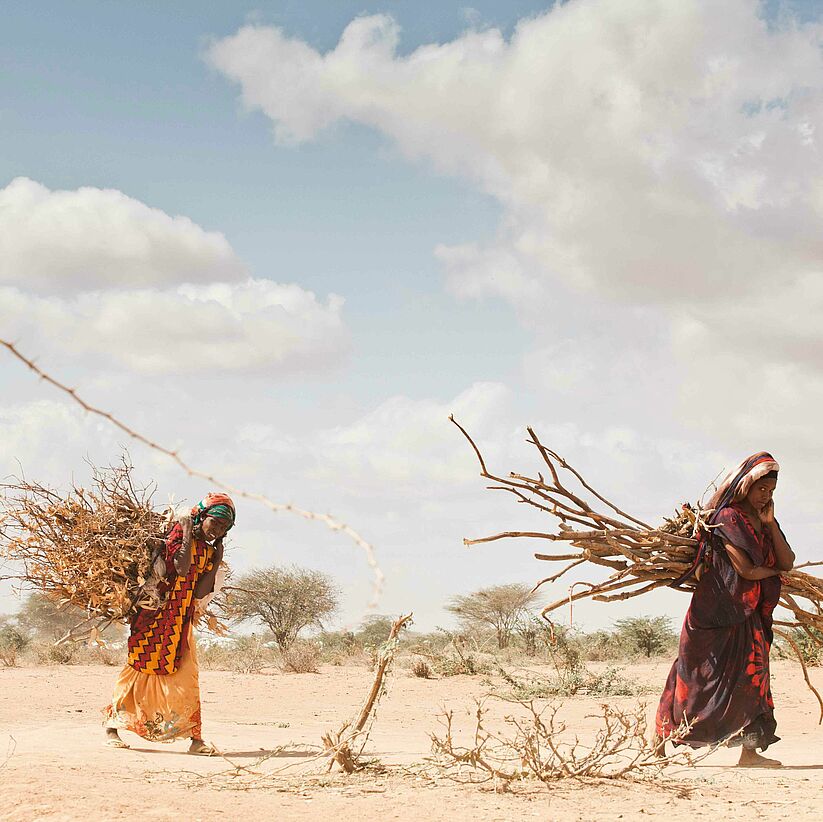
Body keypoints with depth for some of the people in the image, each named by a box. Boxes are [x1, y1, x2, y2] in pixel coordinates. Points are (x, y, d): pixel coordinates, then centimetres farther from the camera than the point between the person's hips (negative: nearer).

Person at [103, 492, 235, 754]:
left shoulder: (209, 552, 10)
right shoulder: (178, 534, -6)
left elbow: (200, 592, -1)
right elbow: (181, 568, -24)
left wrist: (217, 561, -1)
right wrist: (188, 534, -15)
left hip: (182, 622, 5)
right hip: (156, 614, -5)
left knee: (187, 676, 0)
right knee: (141, 668, 0)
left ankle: (195, 738, 1)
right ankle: (111, 725, 14)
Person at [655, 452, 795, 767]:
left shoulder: (764, 522, 13)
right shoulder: (728, 517, -11)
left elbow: (788, 562, 2)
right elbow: (745, 569, -19)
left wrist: (770, 524, -7)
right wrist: (773, 570, 0)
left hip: (749, 614, 8)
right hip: (718, 610, -8)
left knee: (752, 674, 0)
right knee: (697, 676, -5)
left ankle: (750, 751, 0)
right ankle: (658, 742, 6)